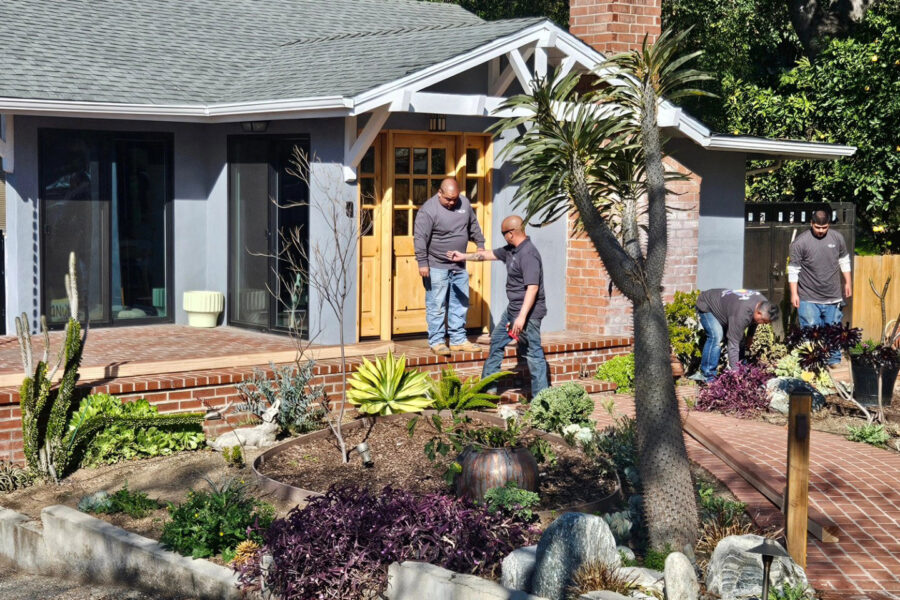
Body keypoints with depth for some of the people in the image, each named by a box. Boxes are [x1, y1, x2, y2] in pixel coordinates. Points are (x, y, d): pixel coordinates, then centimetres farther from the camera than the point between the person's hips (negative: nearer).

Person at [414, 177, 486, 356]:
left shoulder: (464, 203, 3)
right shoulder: (429, 210, -17)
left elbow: (473, 226, 18)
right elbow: (420, 238, -18)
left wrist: (480, 244, 16)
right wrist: (422, 263, -21)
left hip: (459, 266, 7)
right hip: (437, 267, -7)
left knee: (460, 304, 11)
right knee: (437, 305, -3)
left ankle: (458, 340, 20)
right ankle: (436, 342, 5)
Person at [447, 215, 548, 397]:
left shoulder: (528, 255, -22)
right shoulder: (511, 250, 9)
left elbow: (532, 288, -28)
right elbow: (490, 254, 25)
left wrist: (522, 317, -31)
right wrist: (463, 257, 32)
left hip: (528, 312, -11)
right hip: (513, 309, 11)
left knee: (533, 353, -7)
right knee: (496, 341, 23)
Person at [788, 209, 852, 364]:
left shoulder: (837, 238, 1)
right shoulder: (800, 242, -10)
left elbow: (844, 261, 16)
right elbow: (793, 270, -7)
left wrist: (848, 282, 16)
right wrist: (794, 294, -9)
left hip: (833, 298, 3)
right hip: (809, 299, -3)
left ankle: (834, 360, 27)